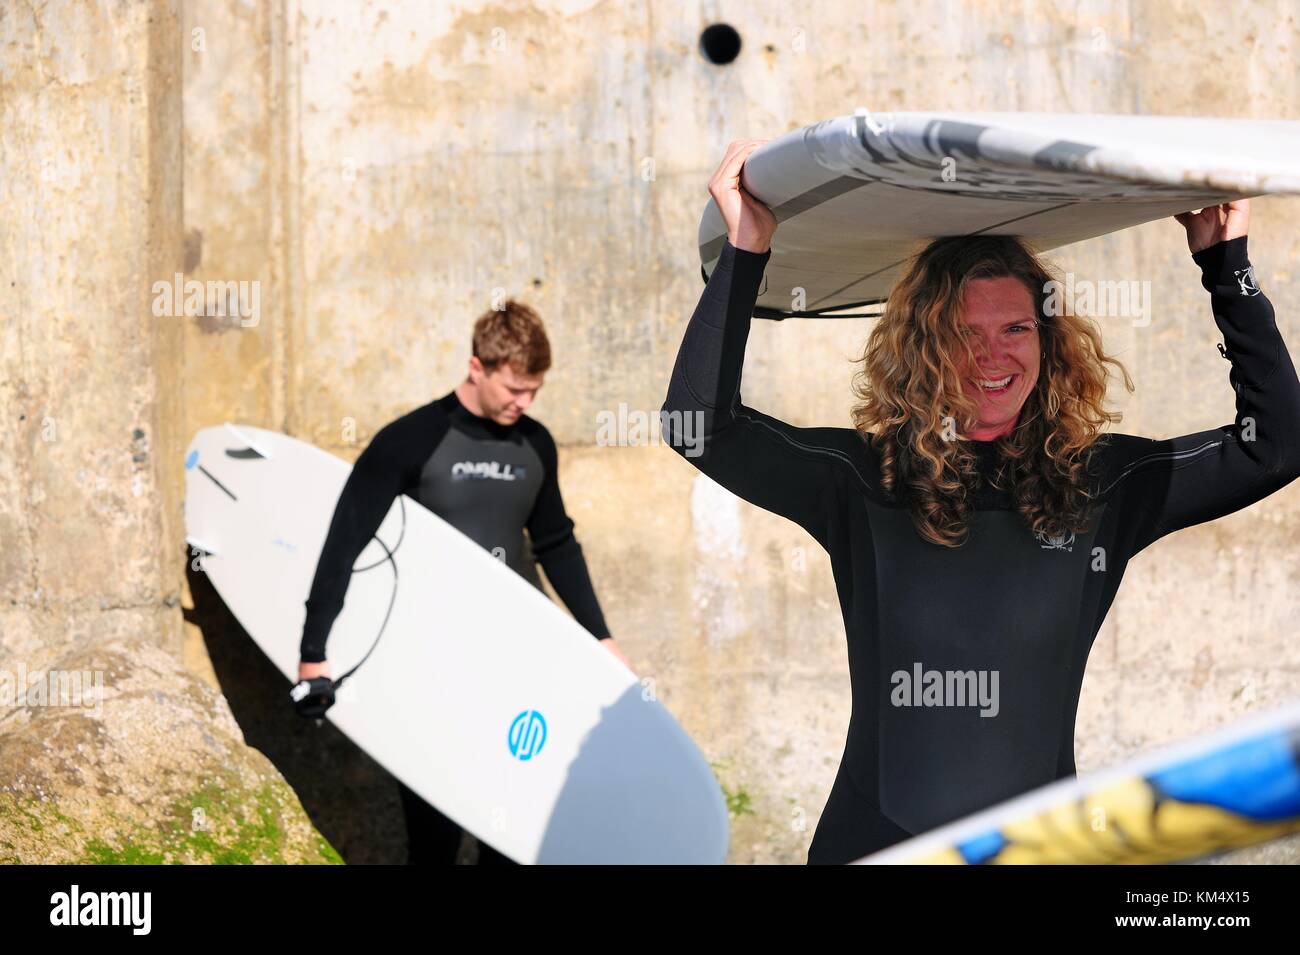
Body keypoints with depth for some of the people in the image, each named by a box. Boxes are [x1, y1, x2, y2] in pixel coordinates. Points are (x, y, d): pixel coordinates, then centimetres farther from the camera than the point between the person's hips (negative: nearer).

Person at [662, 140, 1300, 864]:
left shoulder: (1106, 484, -1)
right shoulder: (862, 479, -6)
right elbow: (703, 424, -15)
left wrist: (1226, 263, -3)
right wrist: (746, 255, -17)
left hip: (1041, 834, 2)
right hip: (876, 834, -1)